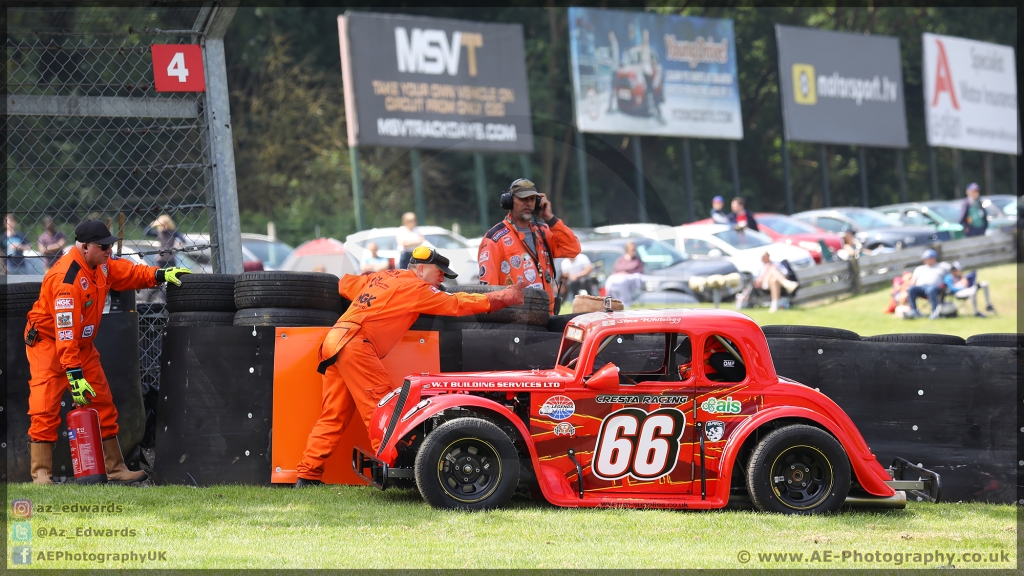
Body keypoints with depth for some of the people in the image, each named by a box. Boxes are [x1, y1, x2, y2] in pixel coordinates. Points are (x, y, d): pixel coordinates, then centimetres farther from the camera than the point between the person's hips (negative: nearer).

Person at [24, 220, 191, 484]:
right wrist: (74, 373, -37)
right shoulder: (66, 278, -31)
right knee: (45, 410, -16)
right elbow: (65, 331, -34)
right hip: (47, 342, -9)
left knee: (103, 404, 8)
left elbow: (127, 273, 16)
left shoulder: (102, 264, -5)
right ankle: (41, 474, -15)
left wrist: (160, 275, 0)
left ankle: (115, 468, 14)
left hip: (82, 344, 9)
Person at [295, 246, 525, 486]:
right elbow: (457, 304, 0)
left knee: (333, 417, 8)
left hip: (333, 341, 8)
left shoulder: (379, 277, 21)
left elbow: (345, 283, 33)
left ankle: (308, 475, 6)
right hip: (355, 344, -8)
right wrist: (505, 298, 5)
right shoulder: (414, 286, -1)